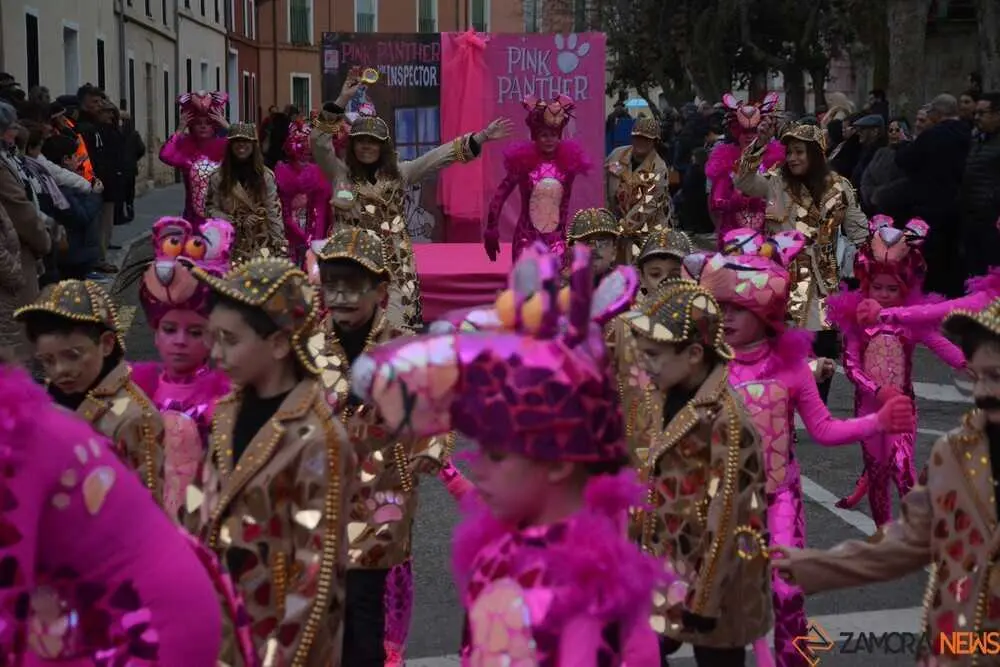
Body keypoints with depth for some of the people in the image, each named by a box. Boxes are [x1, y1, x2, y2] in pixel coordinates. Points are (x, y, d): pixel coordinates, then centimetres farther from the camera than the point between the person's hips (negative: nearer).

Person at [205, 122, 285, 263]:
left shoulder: (266, 176, 2)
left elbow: (274, 212, 0)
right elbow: (211, 209, 1)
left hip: (260, 243, 0)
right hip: (230, 243, 0)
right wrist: (236, 222, -13)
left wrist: (280, 246, -6)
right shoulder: (218, 177, 1)